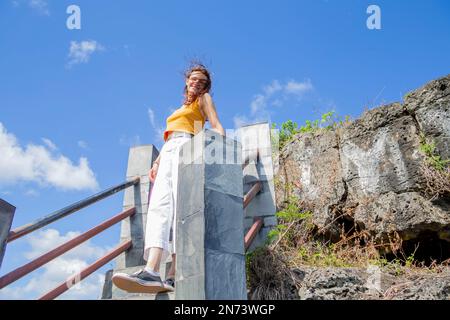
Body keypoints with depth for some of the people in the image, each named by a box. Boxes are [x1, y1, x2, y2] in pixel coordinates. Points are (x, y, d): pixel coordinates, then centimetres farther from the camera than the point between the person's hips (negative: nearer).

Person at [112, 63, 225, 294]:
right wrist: (156, 162, 17)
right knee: (159, 204, -17)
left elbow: (217, 127, 4)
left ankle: (174, 274, -35)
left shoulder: (204, 99, 19)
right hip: (168, 153, 6)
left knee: (181, 205, -23)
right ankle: (151, 271, -35)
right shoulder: (181, 108, 37)